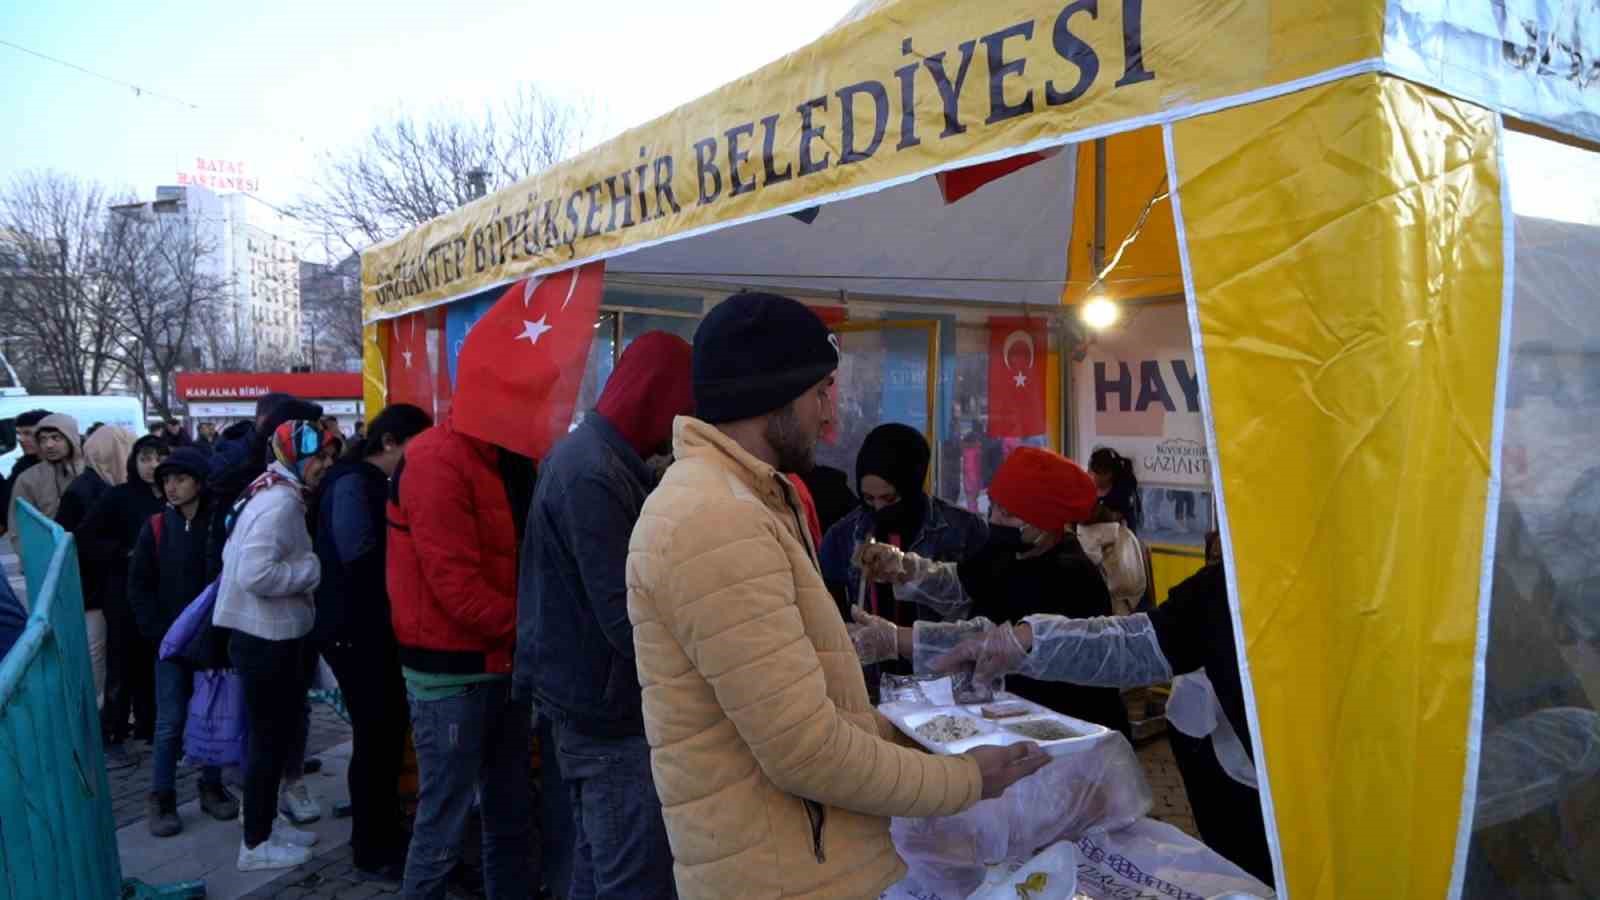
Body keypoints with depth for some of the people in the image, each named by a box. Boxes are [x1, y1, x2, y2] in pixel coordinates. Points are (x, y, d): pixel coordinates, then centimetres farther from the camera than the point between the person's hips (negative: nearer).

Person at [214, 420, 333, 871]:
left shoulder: (271, 494, 11)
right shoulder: (280, 502, -21)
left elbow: (239, 558, 16)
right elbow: (256, 573, -30)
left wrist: (305, 569, 10)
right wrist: (314, 569, -19)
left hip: (271, 634, 10)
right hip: (267, 638, -10)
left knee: (277, 733, 20)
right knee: (269, 738, 2)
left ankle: (268, 821, 33)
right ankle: (256, 843, 15)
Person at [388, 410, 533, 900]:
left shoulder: (506, 461, 10)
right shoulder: (438, 461, -17)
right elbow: (454, 582, -23)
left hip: (505, 665, 8)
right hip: (455, 672, -8)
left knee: (512, 816, 18)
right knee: (443, 827, 3)